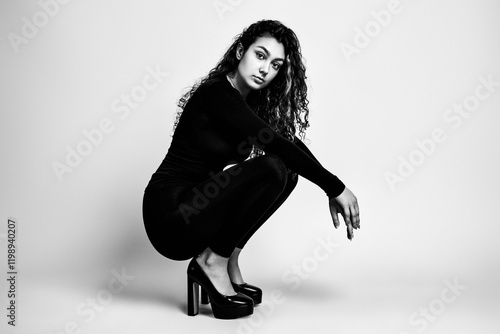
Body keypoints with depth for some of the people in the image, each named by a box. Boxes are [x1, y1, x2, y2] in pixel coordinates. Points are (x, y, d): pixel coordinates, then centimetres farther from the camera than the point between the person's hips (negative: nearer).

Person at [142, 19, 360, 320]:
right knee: (272, 167, -23)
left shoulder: (249, 103, 10)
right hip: (171, 216, -8)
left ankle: (228, 260, 2)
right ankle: (212, 262, -9)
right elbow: (276, 146, -22)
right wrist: (336, 188, -17)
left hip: (198, 207, 8)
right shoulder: (216, 94, -17)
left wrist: (332, 192, 1)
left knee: (286, 170, -1)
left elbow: (290, 143, 10)